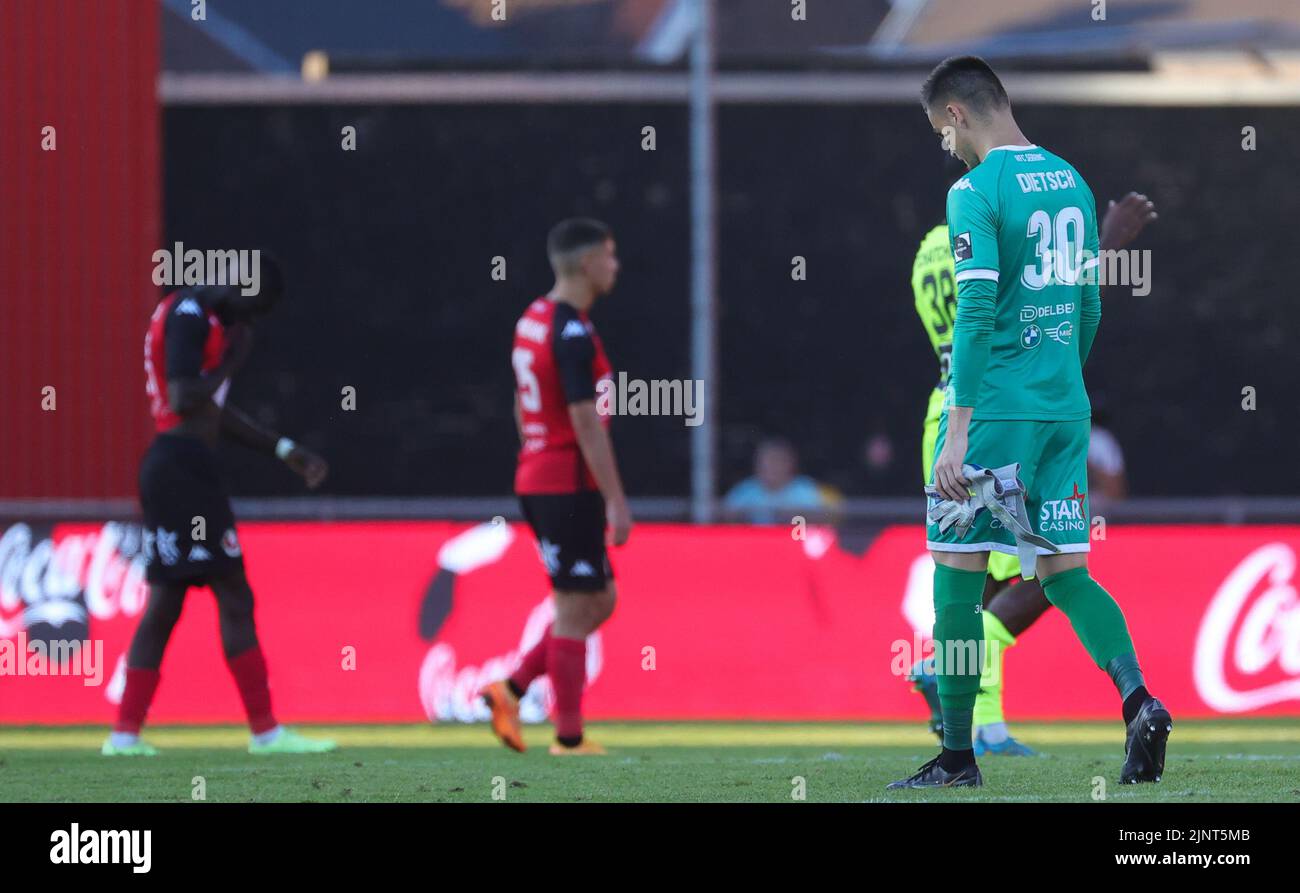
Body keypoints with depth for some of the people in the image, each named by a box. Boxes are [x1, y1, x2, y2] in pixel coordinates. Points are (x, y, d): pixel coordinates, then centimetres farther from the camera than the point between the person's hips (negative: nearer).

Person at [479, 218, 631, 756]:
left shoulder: (533, 319, 12)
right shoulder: (573, 334, -18)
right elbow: (586, 422, -20)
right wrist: (616, 500, -18)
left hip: (537, 482, 9)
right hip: (569, 486, -9)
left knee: (599, 601, 16)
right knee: (575, 611, -3)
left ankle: (511, 691, 12)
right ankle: (569, 740, 2)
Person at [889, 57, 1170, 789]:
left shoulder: (977, 193, -11)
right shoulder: (1073, 182, 12)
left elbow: (976, 313, -17)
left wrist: (958, 431, -17)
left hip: (997, 406, -7)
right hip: (1066, 408, 7)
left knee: (958, 576, 2)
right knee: (1066, 571, 9)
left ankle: (958, 756, 5)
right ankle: (1138, 700, -13)